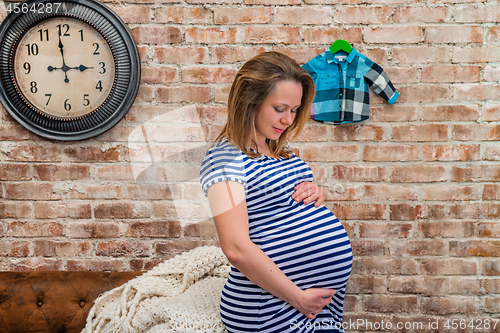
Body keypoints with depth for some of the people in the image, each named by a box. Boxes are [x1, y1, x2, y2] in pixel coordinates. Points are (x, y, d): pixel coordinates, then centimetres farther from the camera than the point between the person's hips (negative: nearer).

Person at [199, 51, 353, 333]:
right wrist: (297, 298, -16)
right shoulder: (225, 157, -16)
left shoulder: (281, 148, 10)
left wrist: (314, 194, 1)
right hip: (276, 308, -8)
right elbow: (237, 248, -24)